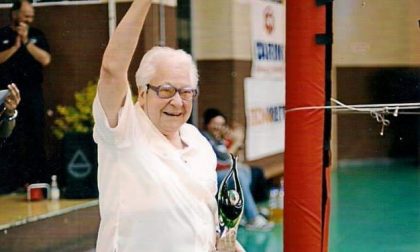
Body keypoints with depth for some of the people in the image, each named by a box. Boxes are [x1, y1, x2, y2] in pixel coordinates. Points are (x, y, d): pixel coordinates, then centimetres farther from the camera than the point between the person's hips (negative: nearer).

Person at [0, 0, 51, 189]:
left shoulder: (36, 35, 11)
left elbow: (45, 59, -1)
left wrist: (26, 41, -7)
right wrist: (15, 46, -12)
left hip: (33, 93, 2)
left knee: (37, 138, 2)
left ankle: (40, 179, 6)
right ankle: (19, 181, 2)